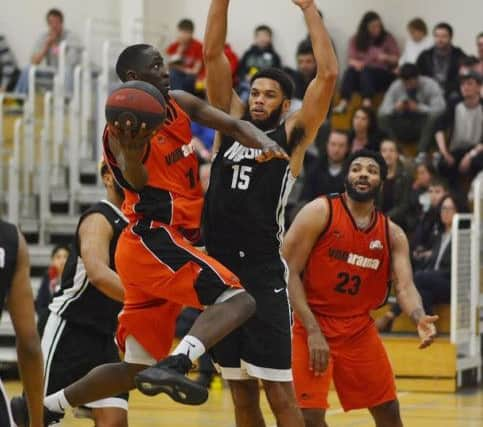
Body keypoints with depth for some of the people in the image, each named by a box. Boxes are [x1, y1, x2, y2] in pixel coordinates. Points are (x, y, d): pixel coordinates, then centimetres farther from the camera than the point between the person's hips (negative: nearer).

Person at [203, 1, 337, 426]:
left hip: (264, 274, -5)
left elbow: (328, 74, -6)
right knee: (241, 392, 10)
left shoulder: (292, 135, 4)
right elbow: (213, 54, 10)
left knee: (278, 389, -7)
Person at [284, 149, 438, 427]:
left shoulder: (392, 234, 3)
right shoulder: (320, 213, -10)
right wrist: (313, 330, -21)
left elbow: (405, 287, -7)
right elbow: (288, 271, -13)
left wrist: (420, 318, -31)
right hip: (312, 323, -5)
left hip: (359, 328, 5)